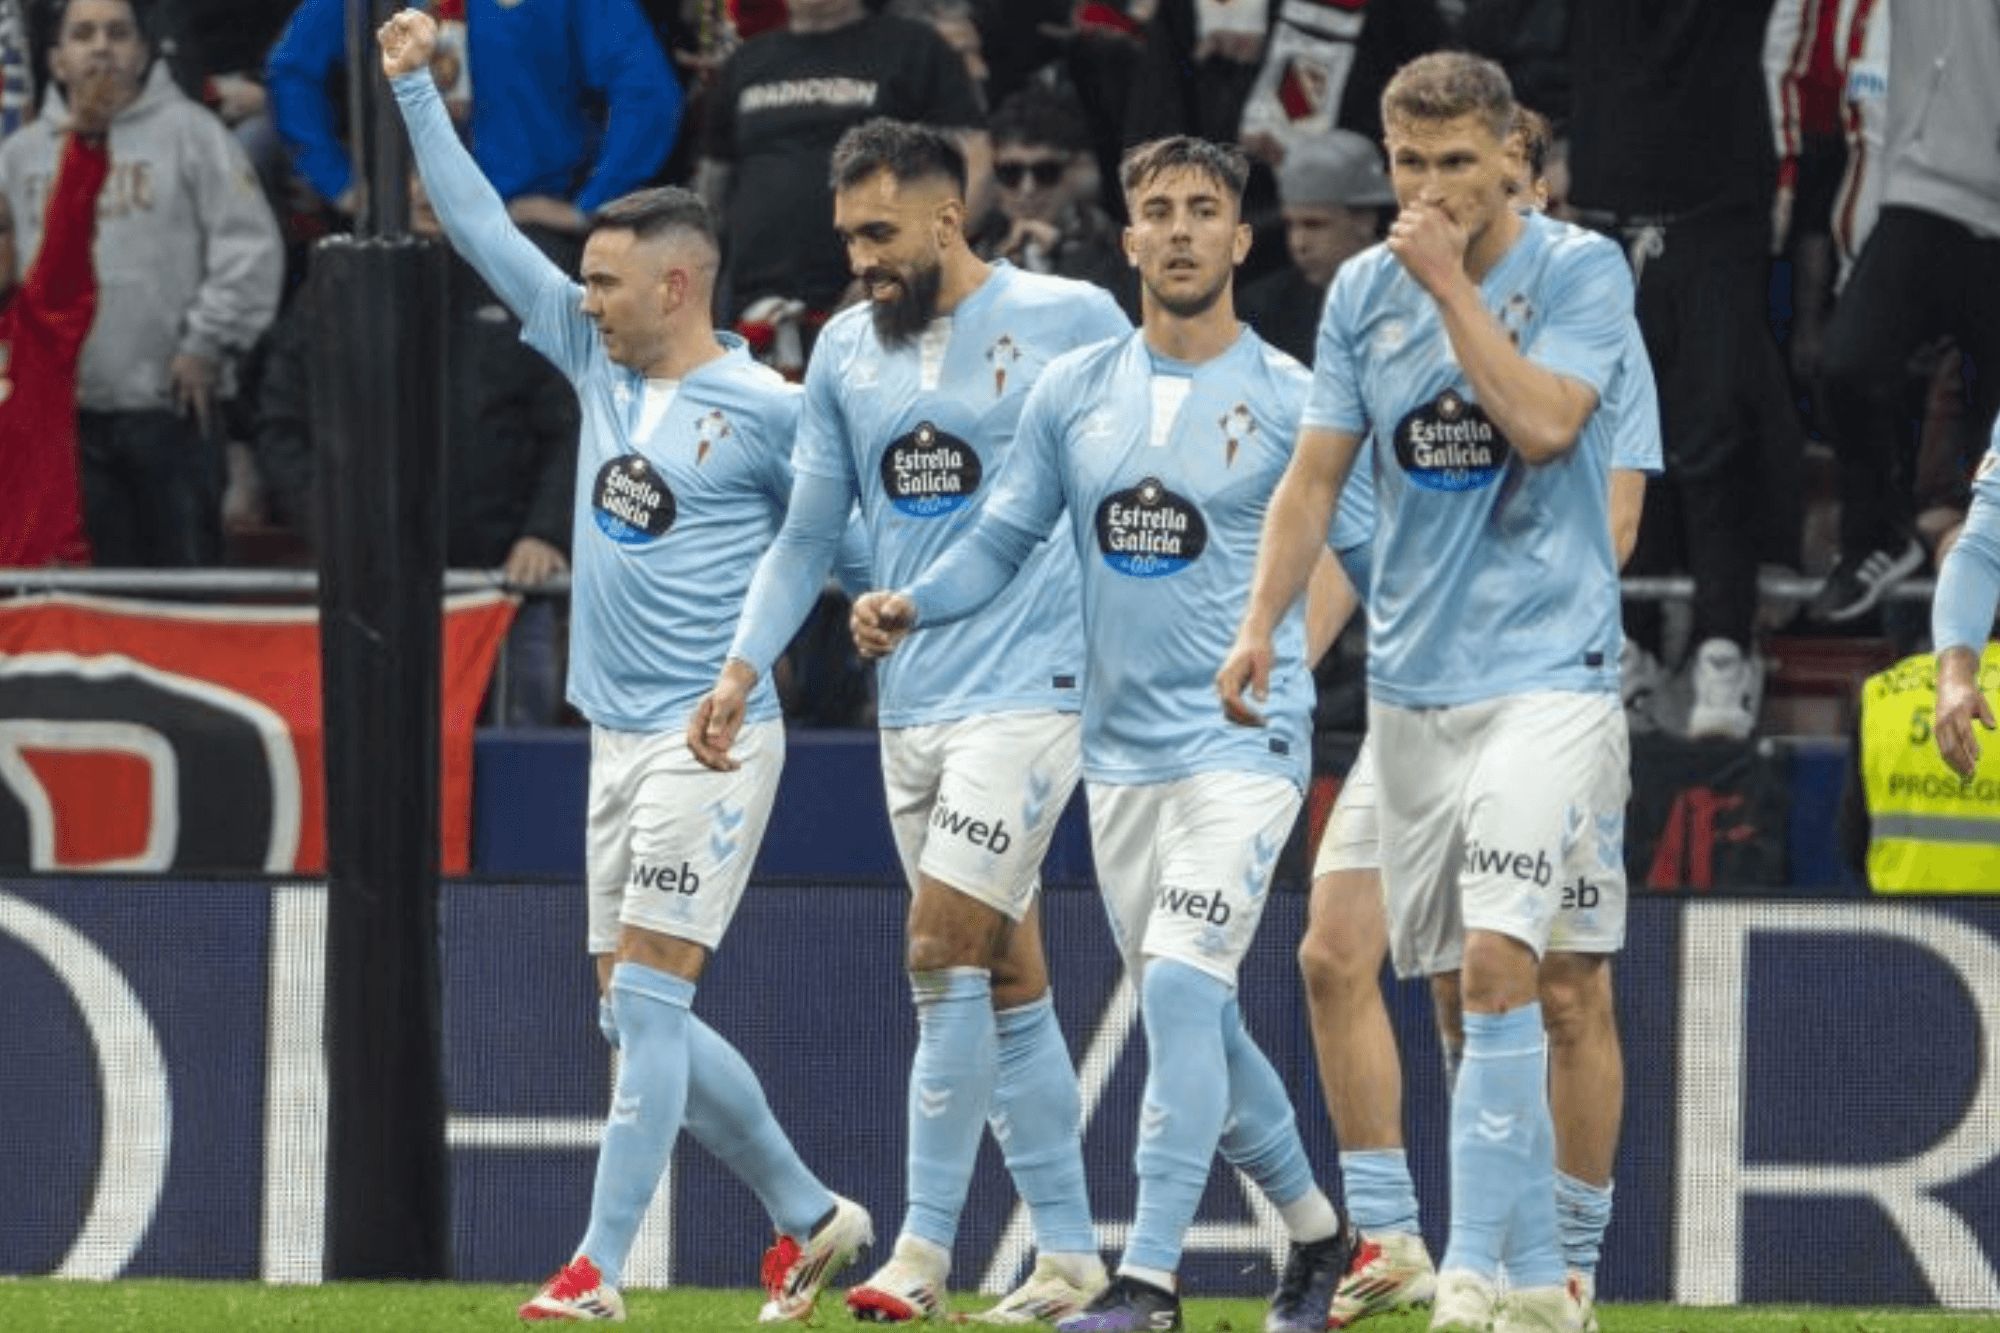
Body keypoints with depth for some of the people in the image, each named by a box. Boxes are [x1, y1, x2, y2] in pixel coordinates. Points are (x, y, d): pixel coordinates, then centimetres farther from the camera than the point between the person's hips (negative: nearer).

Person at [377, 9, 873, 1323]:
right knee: (642, 1016, 9)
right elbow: (485, 230, 14)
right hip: (619, 737, 8)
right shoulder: (599, 356, 9)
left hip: (711, 741, -8)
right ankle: (813, 1217, 22)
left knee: (645, 999, -12)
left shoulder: (766, 411, -10)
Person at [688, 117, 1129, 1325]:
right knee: (1006, 979, 8)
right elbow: (809, 533, 16)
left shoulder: (1071, 322, -6)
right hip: (911, 703, 6)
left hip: (1027, 690, -6)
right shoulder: (845, 352, 10)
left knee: (946, 952, -14)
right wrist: (743, 671, 6)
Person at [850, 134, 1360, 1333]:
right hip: (1120, 752, 5)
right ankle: (1316, 1230, 31)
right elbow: (1006, 540, 11)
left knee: (1181, 989, -19)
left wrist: (1284, 660, -12)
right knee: (1195, 1017, 12)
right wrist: (910, 607, -4)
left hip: (1244, 745, -5)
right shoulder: (1074, 392, 7)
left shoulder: (1289, 401, -5)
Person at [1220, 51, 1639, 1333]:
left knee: (1497, 959, -19)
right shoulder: (1364, 291, 8)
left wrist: (1450, 283, -16)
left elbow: (1544, 422, -20)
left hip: (1545, 666, -5)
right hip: (1412, 682, 5)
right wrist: (1263, 622, -1)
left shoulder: (1581, 270, -6)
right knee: (1466, 983, 7)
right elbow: (1317, 473, 10)